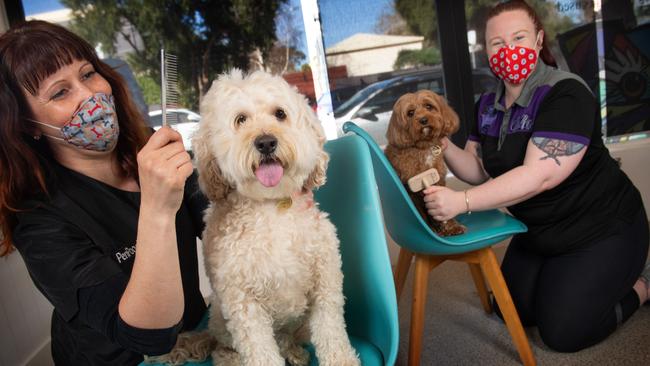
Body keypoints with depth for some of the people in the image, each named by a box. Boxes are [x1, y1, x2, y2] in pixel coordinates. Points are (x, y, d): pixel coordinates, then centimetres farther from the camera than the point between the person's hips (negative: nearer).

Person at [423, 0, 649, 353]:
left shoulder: (567, 95, -24)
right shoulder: (487, 105, -1)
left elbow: (539, 175, -34)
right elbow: (479, 171, -1)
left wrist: (462, 202, -40)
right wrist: (443, 145, -19)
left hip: (601, 230, -7)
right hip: (538, 232, 7)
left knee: (562, 332, -5)